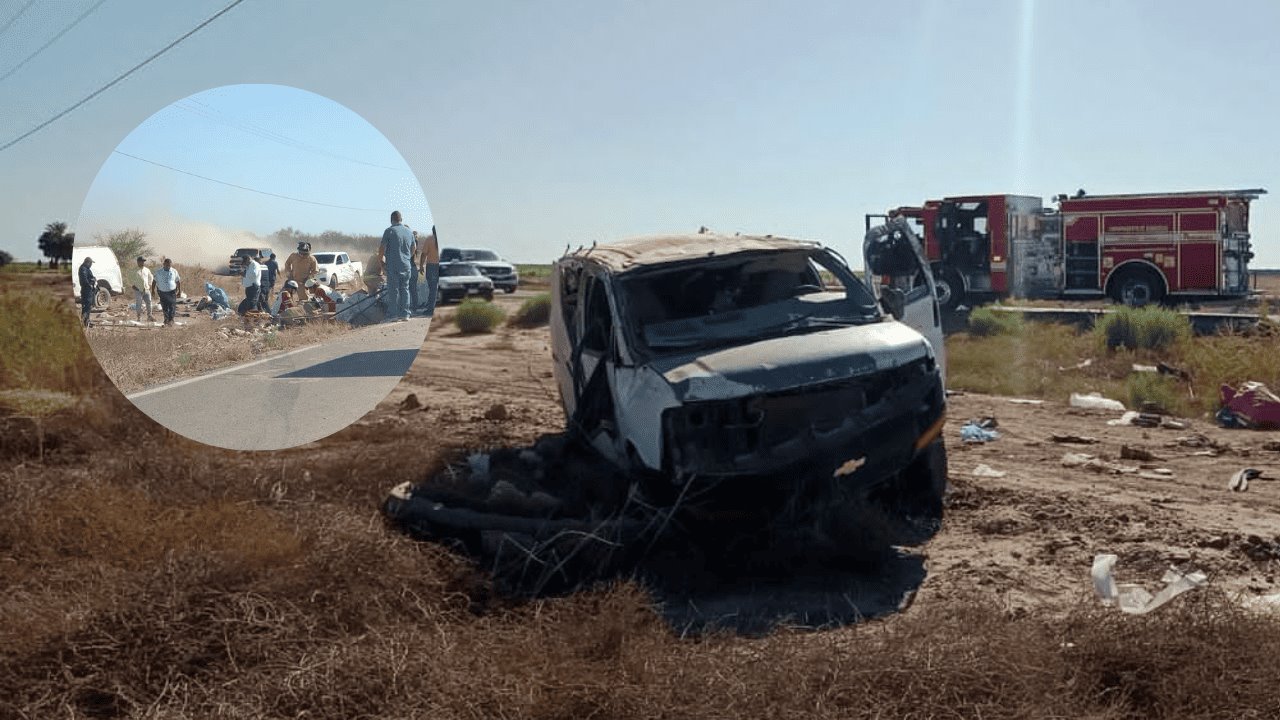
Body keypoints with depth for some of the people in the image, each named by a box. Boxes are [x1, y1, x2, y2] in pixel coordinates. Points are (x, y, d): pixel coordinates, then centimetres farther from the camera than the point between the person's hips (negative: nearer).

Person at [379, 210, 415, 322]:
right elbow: (413, 249, 21)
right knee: (405, 289, 9)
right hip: (406, 265, 4)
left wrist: (382, 262, 5)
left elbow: (381, 249, -8)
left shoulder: (389, 231, -8)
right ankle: (405, 314, 8)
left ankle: (393, 315, -3)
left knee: (393, 290, -2)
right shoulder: (409, 232, 9)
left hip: (393, 265, -4)